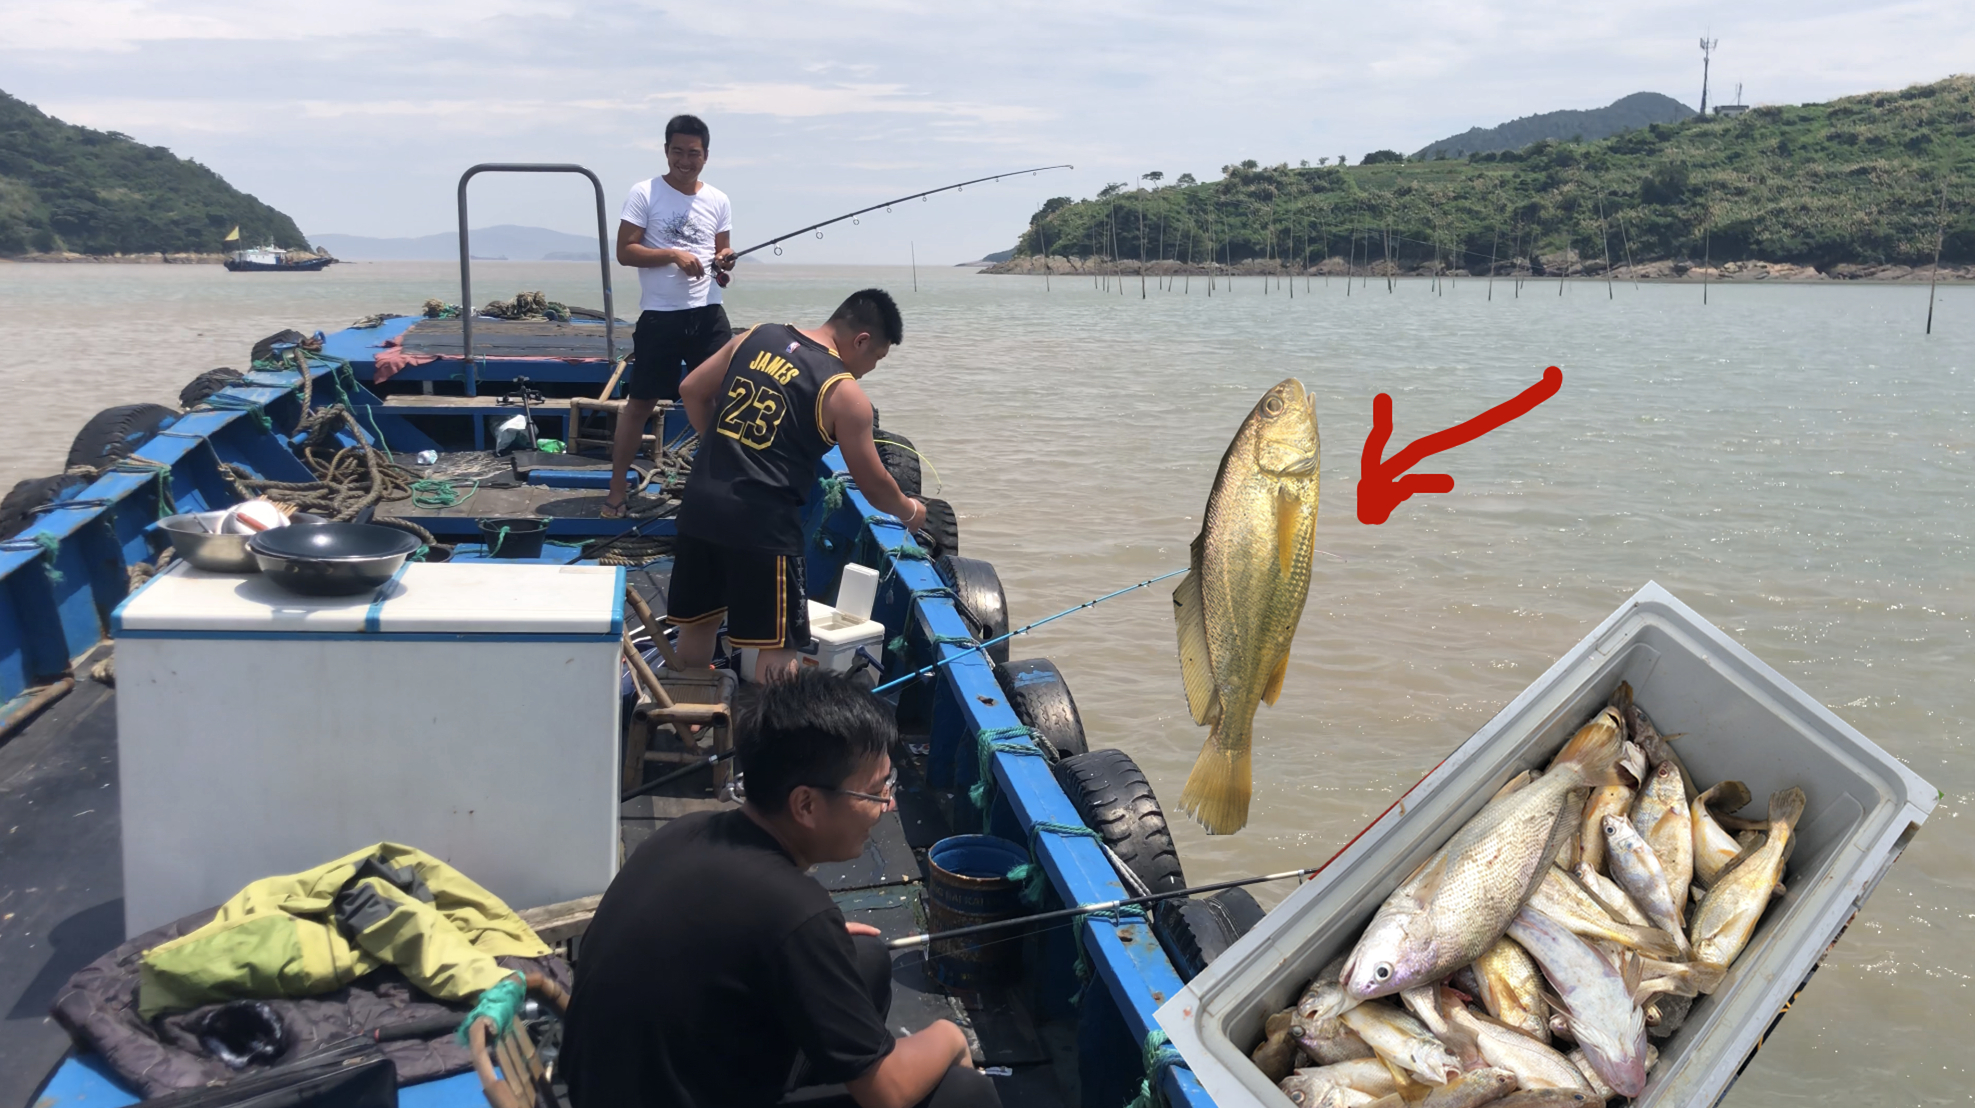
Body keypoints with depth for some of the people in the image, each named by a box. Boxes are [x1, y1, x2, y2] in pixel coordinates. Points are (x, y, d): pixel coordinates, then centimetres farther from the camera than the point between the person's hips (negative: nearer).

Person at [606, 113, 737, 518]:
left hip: (707, 313, 3)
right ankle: (617, 489, 13)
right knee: (640, 401, 3)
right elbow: (624, 252, -7)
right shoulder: (644, 193, -4)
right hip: (659, 316, -3)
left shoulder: (718, 201, 8)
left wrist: (725, 260, -7)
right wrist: (673, 255, -20)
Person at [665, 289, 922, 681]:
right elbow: (873, 486, 1)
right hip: (762, 522, -6)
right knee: (778, 645, 4)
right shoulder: (844, 393, -5)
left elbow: (691, 392, 17)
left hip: (700, 503, 7)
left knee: (697, 625, 21)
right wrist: (910, 512, 21)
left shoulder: (757, 337, 10)